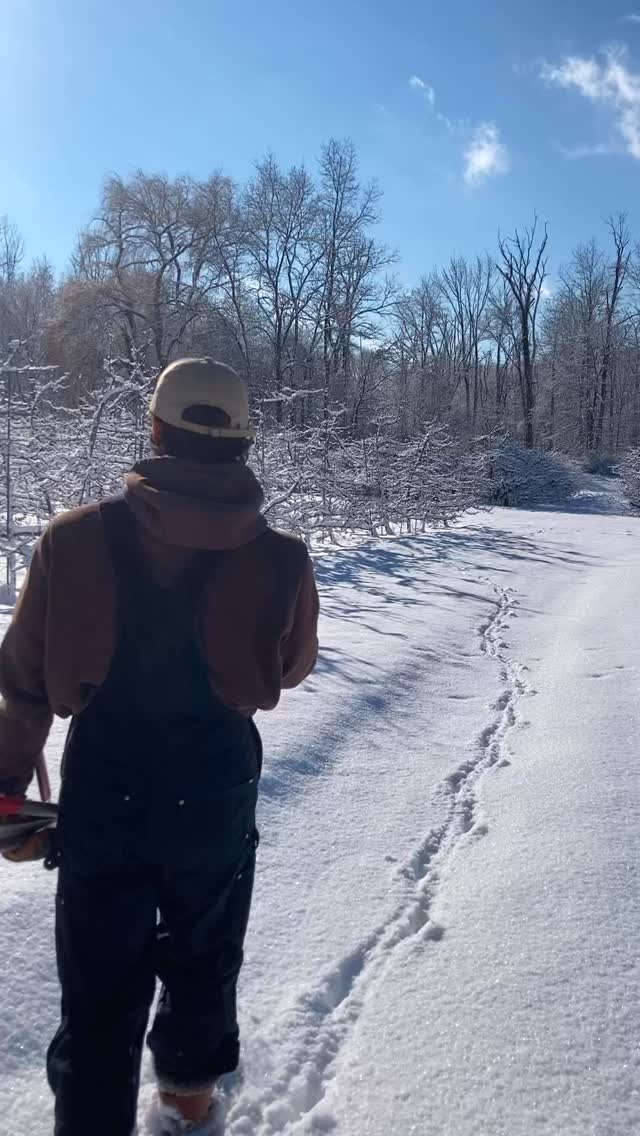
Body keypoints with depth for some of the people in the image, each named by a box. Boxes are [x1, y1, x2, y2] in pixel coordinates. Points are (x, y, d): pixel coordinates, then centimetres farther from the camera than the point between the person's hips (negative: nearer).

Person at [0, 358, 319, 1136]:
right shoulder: (279, 559, -15)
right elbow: (291, 668, 4)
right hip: (213, 794, 1)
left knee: (99, 987, 17)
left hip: (101, 794, -1)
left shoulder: (76, 538, -15)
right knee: (201, 958, 27)